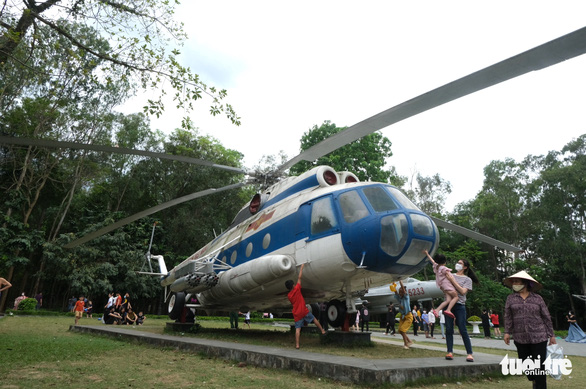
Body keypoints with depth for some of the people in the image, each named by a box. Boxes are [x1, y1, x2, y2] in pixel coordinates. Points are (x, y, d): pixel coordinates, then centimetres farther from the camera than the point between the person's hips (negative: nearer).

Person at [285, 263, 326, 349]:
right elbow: (299, 278, -4)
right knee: (314, 319, 19)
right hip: (304, 311, -3)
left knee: (297, 329, 0)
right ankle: (322, 331, 28)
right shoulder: (297, 289, -8)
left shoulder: (288, 296, 4)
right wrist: (301, 267, 3)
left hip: (296, 314, 3)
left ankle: (297, 345, -6)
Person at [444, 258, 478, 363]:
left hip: (460, 306, -3)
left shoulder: (467, 279, 6)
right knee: (449, 329, 1)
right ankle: (450, 352, 4)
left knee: (463, 330, -3)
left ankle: (469, 353, 4)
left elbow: (463, 291, -8)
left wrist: (453, 280, -11)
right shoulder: (450, 275, 15)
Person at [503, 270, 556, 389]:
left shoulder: (537, 298, 1)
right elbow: (508, 317, 3)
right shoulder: (511, 298, 5)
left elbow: (546, 317, 4)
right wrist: (507, 332, -4)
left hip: (539, 337, -2)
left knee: (539, 366, -1)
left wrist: (551, 335, 3)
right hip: (520, 339, 2)